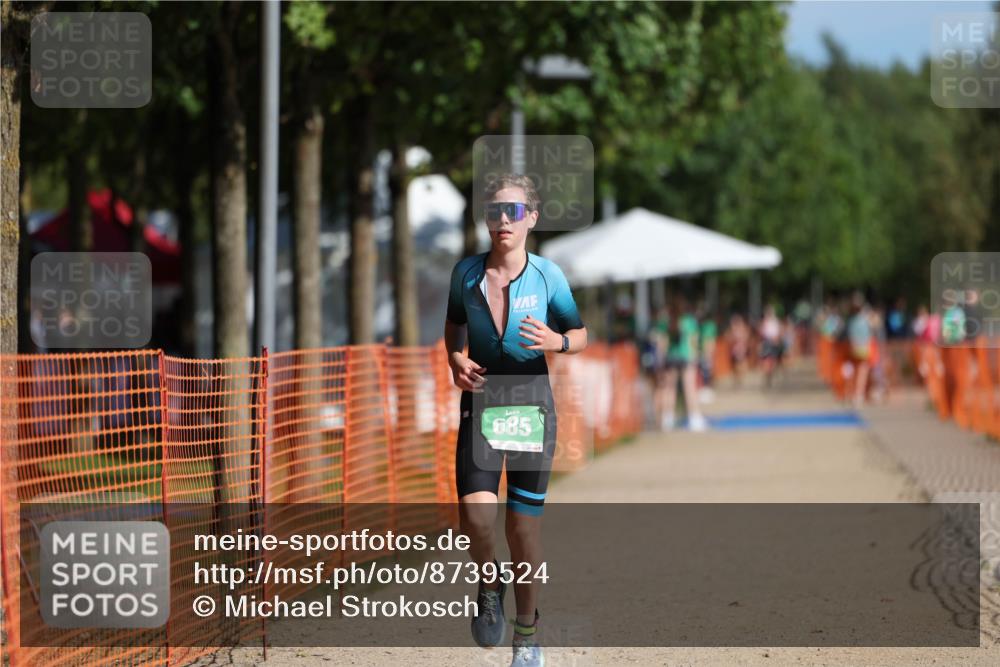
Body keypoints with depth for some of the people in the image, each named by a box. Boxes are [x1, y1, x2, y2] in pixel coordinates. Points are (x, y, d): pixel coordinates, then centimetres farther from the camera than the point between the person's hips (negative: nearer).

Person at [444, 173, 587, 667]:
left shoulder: (548, 276, -5)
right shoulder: (466, 273, 0)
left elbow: (581, 335, 5)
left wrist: (558, 342, -18)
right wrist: (455, 360, -3)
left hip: (532, 404, -1)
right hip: (480, 401, 1)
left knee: (525, 526, 4)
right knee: (476, 514, -20)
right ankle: (490, 585, 12)